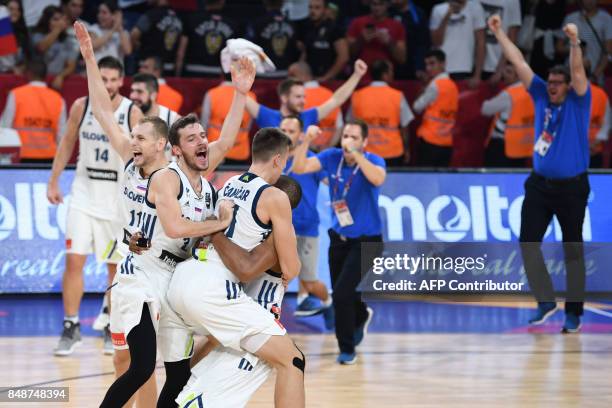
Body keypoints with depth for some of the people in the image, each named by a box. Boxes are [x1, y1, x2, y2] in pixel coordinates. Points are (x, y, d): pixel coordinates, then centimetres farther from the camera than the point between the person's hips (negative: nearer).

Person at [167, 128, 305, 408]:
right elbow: (291, 270, -1)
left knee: (213, 339, 41)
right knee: (292, 361, -7)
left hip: (182, 278, 8)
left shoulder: (228, 186, 18)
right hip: (212, 288, -8)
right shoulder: (275, 198, -4)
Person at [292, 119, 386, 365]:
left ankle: (347, 349, 2)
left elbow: (378, 179, -39)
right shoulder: (332, 157, -5)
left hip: (365, 241, -5)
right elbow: (299, 168, -16)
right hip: (339, 238, 5)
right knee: (340, 294, 17)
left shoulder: (373, 161, -16)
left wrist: (356, 154, -42)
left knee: (342, 293, -16)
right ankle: (361, 315, 52)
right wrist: (306, 141, -29)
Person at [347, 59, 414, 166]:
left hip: (365, 153, 2)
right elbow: (404, 126, -1)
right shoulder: (397, 96, -7)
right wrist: (406, 150, 12)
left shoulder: (357, 96, -1)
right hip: (393, 153, -2)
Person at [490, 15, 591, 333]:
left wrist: (575, 42, -40)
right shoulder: (541, 96, 4)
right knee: (528, 242, -4)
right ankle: (545, 301, 7)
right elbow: (519, 63, 1)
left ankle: (573, 313, 10)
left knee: (573, 250, 3)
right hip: (540, 184, 4)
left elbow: (578, 72, -24)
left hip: (572, 187, -4)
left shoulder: (578, 102, -6)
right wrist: (499, 33, -4)